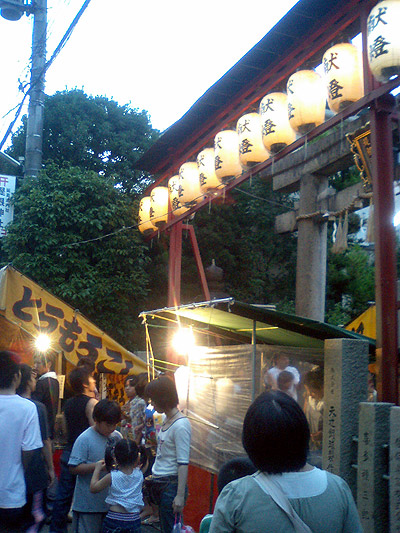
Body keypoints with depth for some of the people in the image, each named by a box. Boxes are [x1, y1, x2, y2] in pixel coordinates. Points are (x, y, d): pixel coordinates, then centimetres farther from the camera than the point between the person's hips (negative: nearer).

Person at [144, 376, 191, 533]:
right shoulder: (166, 421, 11)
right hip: (159, 483, 9)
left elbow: (183, 464, -20)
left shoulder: (180, 425, -17)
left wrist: (180, 495, -22)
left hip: (172, 484, -9)